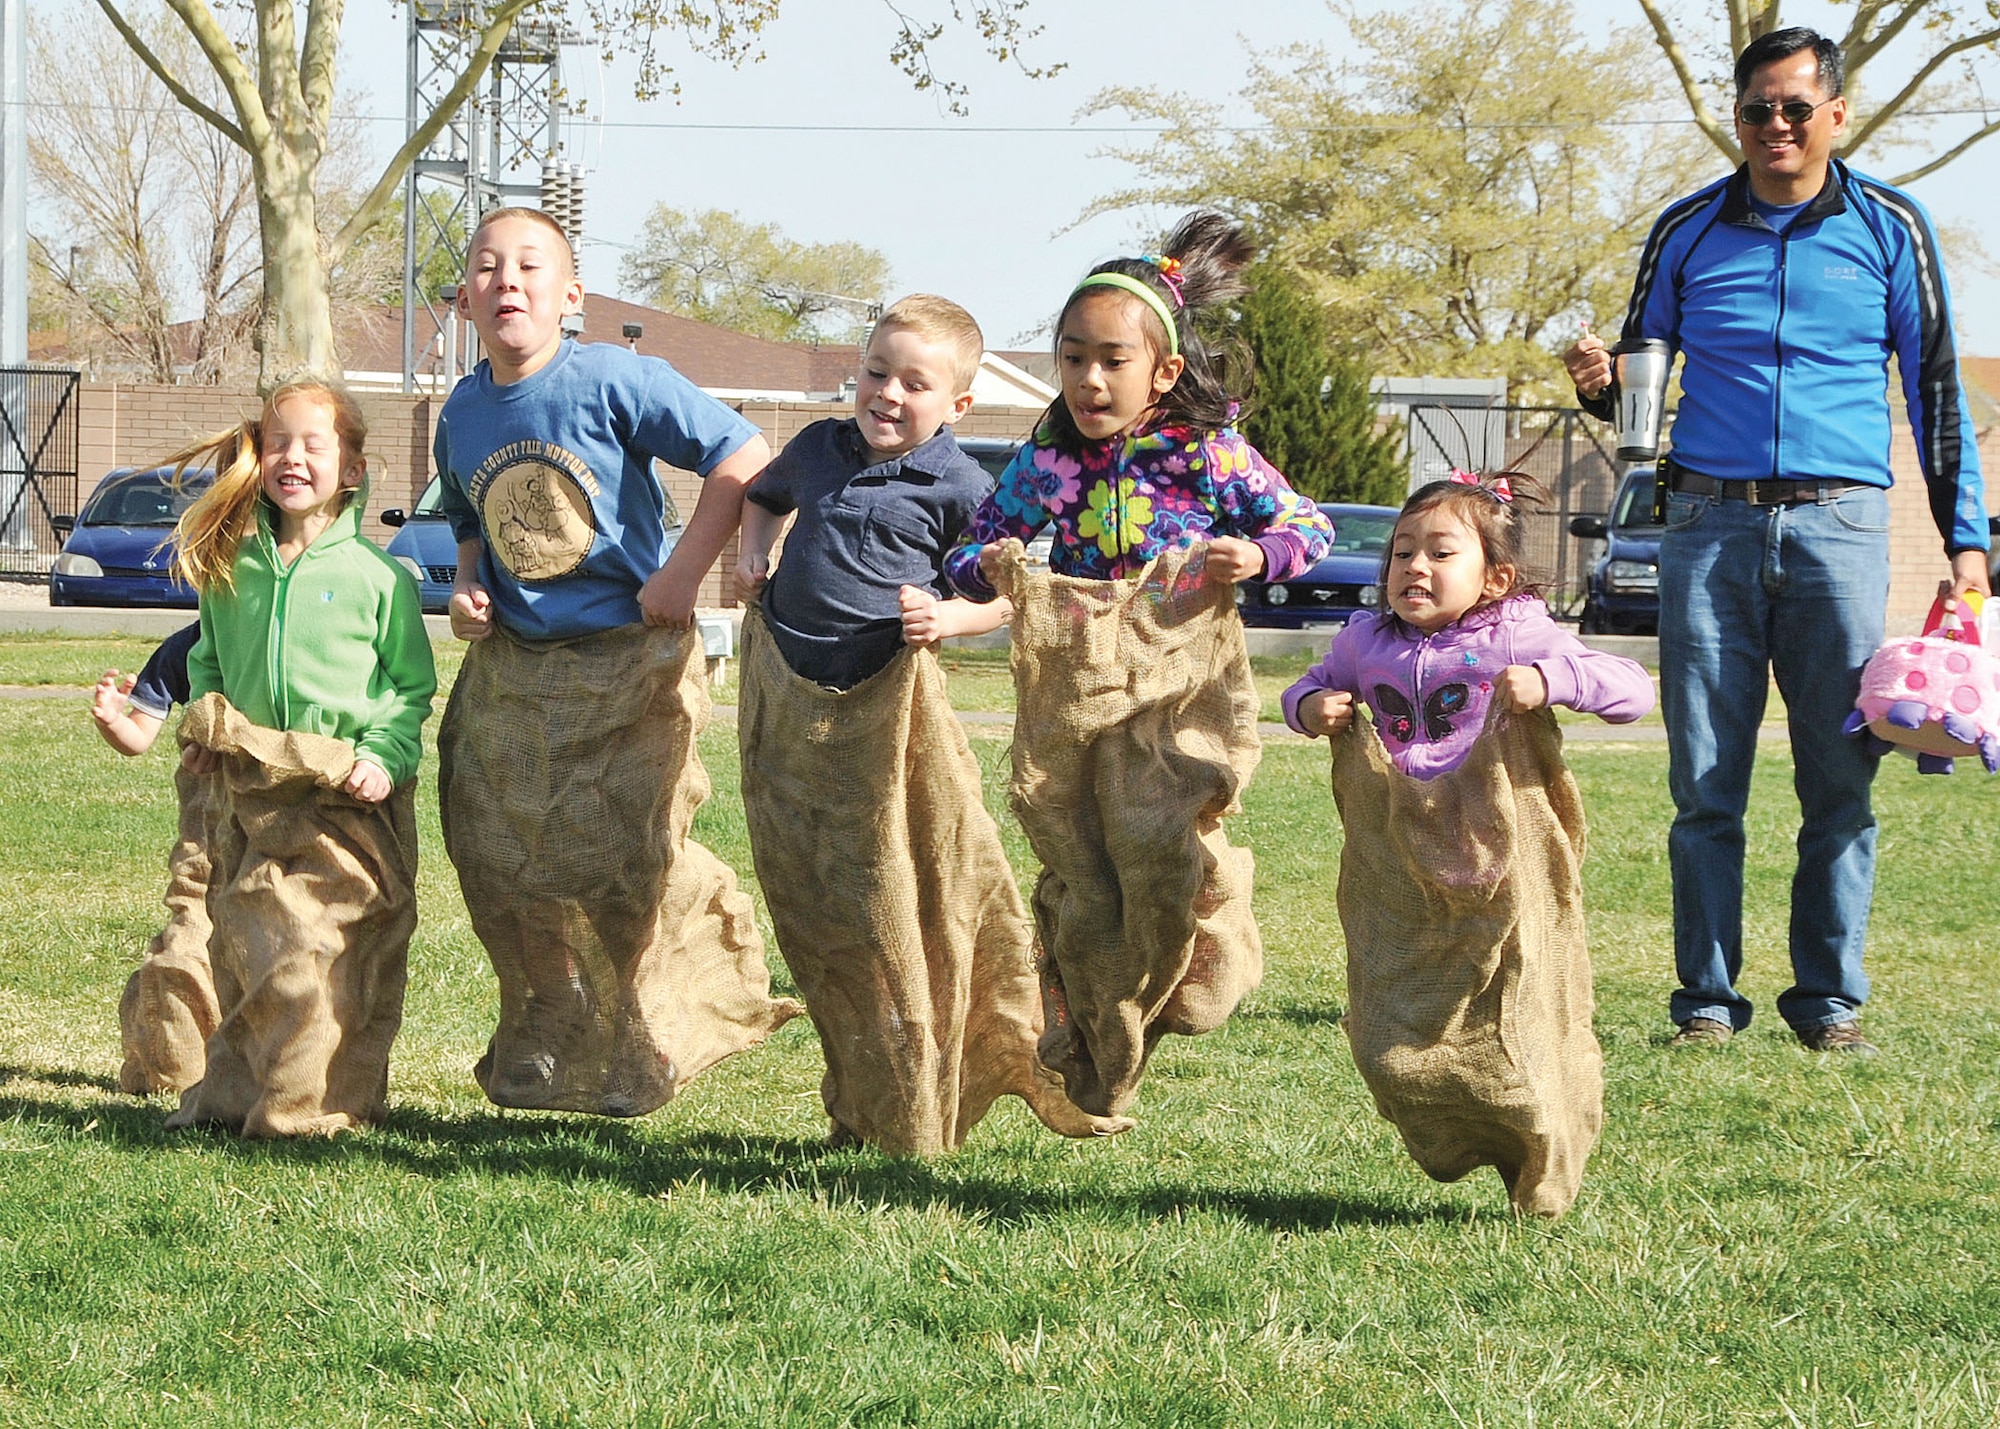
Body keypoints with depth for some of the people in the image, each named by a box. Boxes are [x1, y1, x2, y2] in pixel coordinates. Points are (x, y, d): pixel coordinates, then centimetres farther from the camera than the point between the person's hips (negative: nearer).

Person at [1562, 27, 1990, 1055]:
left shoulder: (1888, 228, 6)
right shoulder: (1688, 232, 9)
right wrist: (1599, 382, -5)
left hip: (1839, 523, -1)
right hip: (1711, 523, 1)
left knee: (1839, 777, -1)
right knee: (1704, 781, -1)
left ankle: (1829, 999, 7)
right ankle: (1706, 998, 7)